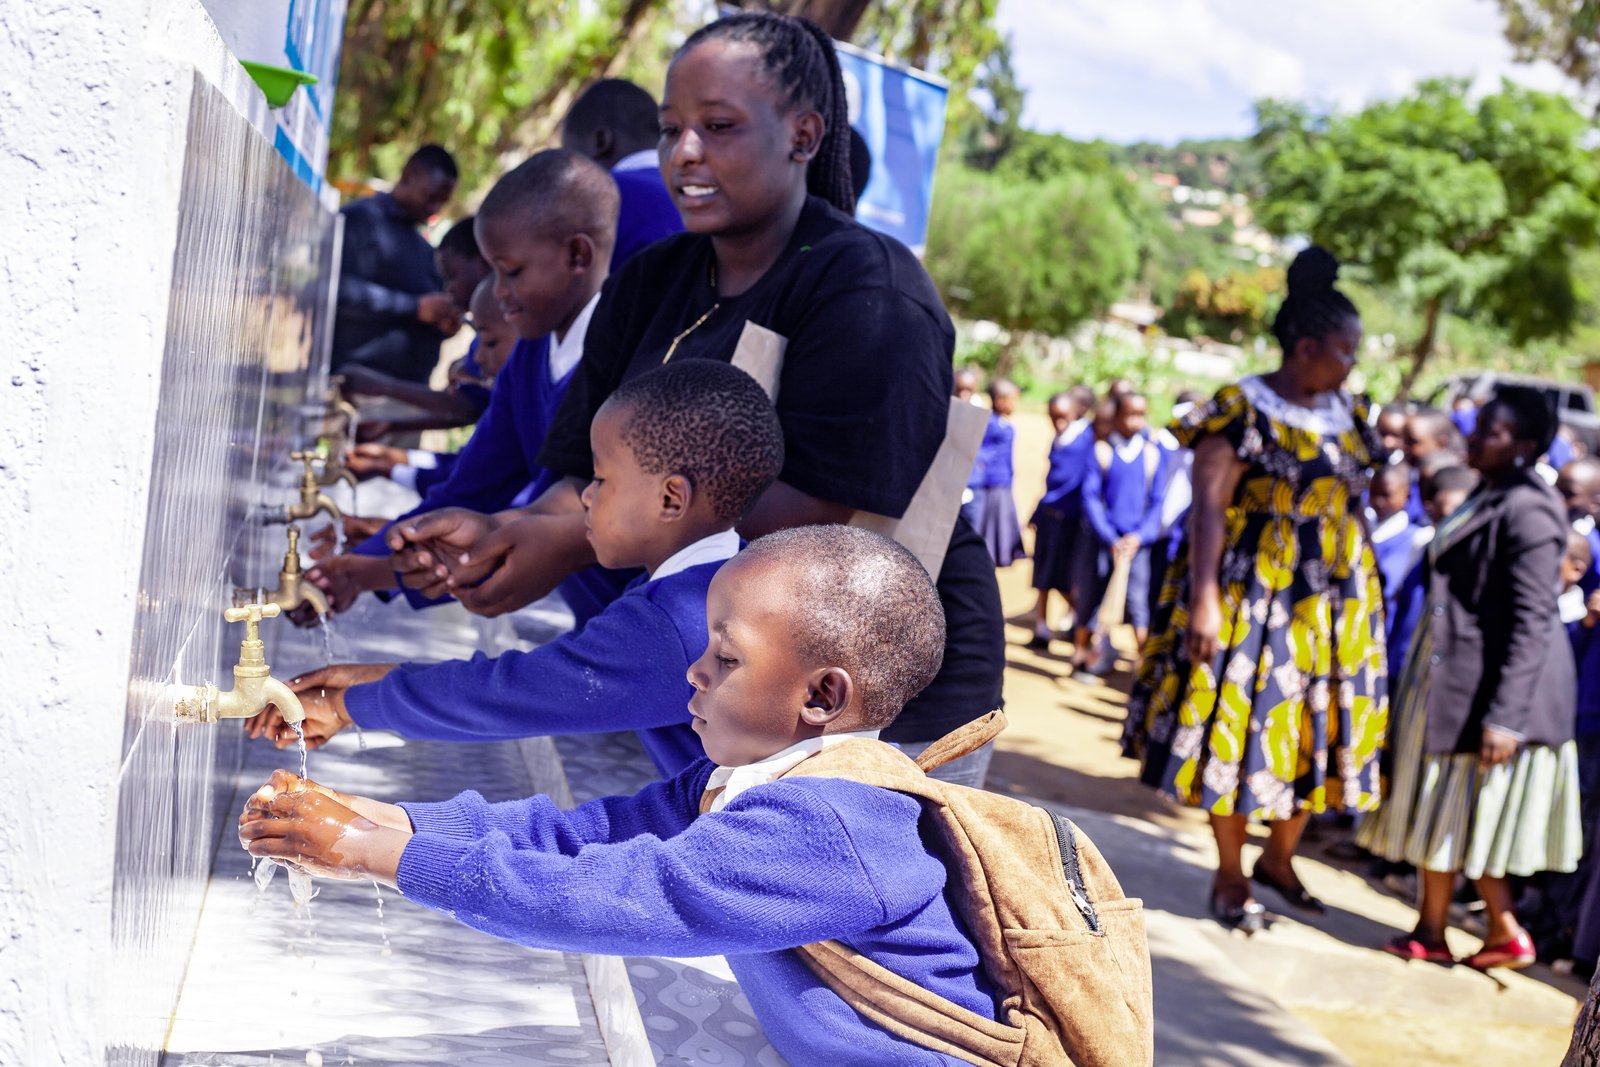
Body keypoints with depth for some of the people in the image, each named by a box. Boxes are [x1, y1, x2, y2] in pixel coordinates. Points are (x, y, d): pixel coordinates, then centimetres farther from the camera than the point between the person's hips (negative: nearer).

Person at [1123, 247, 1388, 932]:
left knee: (1319, 729, 10)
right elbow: (1208, 508, -15)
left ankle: (1278, 857, 30)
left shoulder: (1348, 413, 9)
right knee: (1239, 726, 1)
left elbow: (1356, 499, 13)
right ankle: (1229, 879, 16)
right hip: (1251, 594, -6)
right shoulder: (1244, 411, -11)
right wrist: (1203, 599, -22)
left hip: (1334, 600, 7)